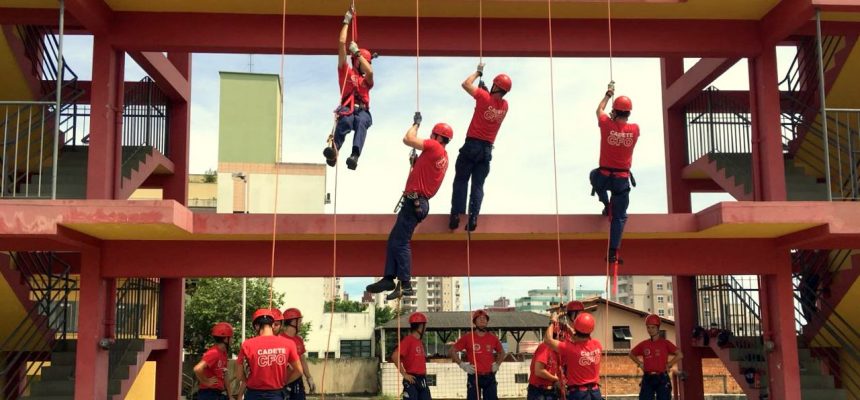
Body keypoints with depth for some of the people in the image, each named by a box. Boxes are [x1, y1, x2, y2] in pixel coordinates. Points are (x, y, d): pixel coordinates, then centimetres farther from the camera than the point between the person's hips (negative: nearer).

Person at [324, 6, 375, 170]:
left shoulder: (366, 80, 26)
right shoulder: (345, 71, 23)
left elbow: (370, 72, -1)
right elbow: (341, 44, 18)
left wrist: (357, 51, 6)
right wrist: (346, 22, 20)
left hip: (363, 111, 1)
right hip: (348, 109, -1)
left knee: (361, 122, -36)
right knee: (346, 121, -37)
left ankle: (354, 156, -59)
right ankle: (333, 150, -58)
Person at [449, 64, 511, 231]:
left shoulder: (485, 97, -10)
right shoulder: (505, 105, 6)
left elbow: (466, 84, 3)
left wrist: (479, 71, 14)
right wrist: (485, 89, 19)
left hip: (472, 145, -4)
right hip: (487, 149, 4)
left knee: (461, 181, 2)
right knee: (478, 185, 5)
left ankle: (456, 215, -7)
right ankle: (473, 217, -6)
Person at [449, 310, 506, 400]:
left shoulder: (493, 338, 7)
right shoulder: (467, 338, -2)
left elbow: (501, 352, 25)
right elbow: (452, 351, 2)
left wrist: (497, 365, 10)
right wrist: (463, 365, -4)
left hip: (490, 377, 3)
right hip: (474, 377, -3)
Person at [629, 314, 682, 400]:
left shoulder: (665, 343, 0)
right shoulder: (643, 344, 8)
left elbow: (679, 355, -3)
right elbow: (632, 354, 22)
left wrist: (669, 365, -5)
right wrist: (640, 363, 10)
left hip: (662, 378, -2)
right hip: (647, 378, 3)